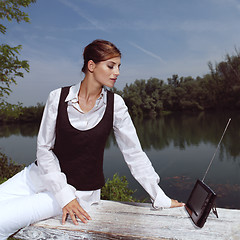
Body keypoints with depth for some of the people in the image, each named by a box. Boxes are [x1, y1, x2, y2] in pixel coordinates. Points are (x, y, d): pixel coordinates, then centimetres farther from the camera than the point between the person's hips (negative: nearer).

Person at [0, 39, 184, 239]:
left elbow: (134, 154, -5)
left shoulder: (115, 104, -10)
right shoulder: (58, 97, -9)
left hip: (79, 189, -2)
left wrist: (161, 198, -6)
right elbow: (44, 149, -7)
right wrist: (63, 194, -16)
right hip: (42, 175, 3)